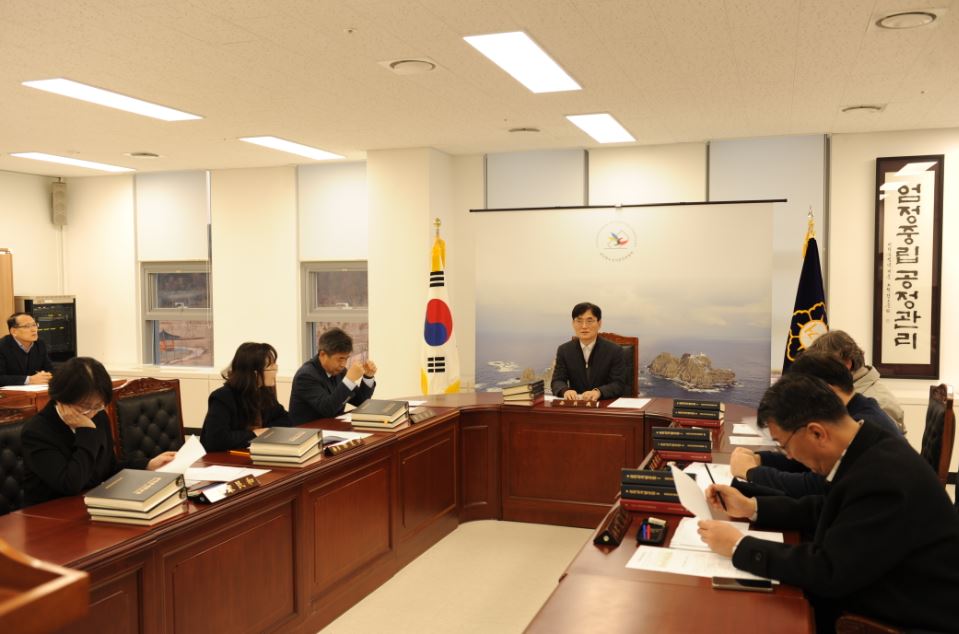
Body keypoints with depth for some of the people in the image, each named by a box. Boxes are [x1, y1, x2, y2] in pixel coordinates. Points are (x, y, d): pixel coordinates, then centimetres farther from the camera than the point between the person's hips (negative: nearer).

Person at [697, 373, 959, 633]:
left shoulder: (883, 478, -31)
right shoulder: (866, 448, -3)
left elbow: (828, 571, -28)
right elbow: (827, 510, 12)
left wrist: (739, 546, -20)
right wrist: (751, 507, 5)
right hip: (893, 592, 8)